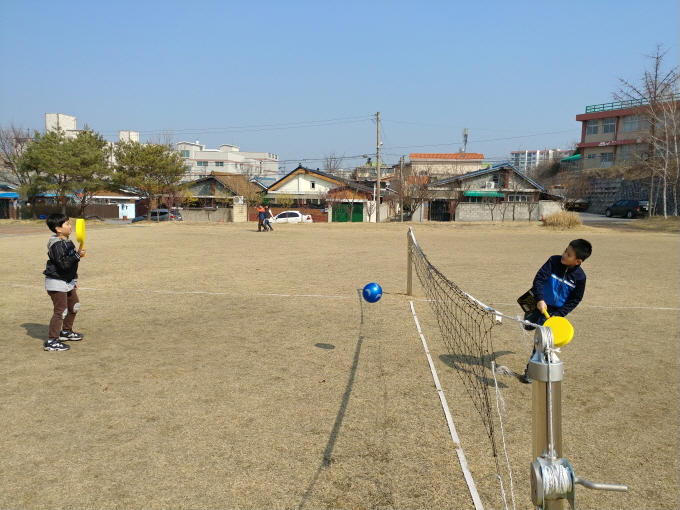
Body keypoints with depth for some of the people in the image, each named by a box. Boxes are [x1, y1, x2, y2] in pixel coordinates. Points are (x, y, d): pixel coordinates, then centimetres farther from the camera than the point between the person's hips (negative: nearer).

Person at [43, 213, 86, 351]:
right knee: (61, 311, -9)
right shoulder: (56, 245, -20)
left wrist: (74, 279, 20)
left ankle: (66, 332, 38)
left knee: (74, 306, 21)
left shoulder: (68, 242, 9)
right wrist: (77, 254, -33)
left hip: (67, 281, 10)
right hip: (56, 282, -10)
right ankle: (51, 341, -1)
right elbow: (63, 263, -30)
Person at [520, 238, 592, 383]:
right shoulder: (554, 261, -19)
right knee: (528, 326, 15)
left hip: (556, 310, -1)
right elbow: (539, 279, -23)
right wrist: (540, 299, -36)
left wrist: (559, 314, -17)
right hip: (539, 302, 1)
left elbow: (575, 300, -7)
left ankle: (531, 368, 10)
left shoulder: (580, 276, -15)